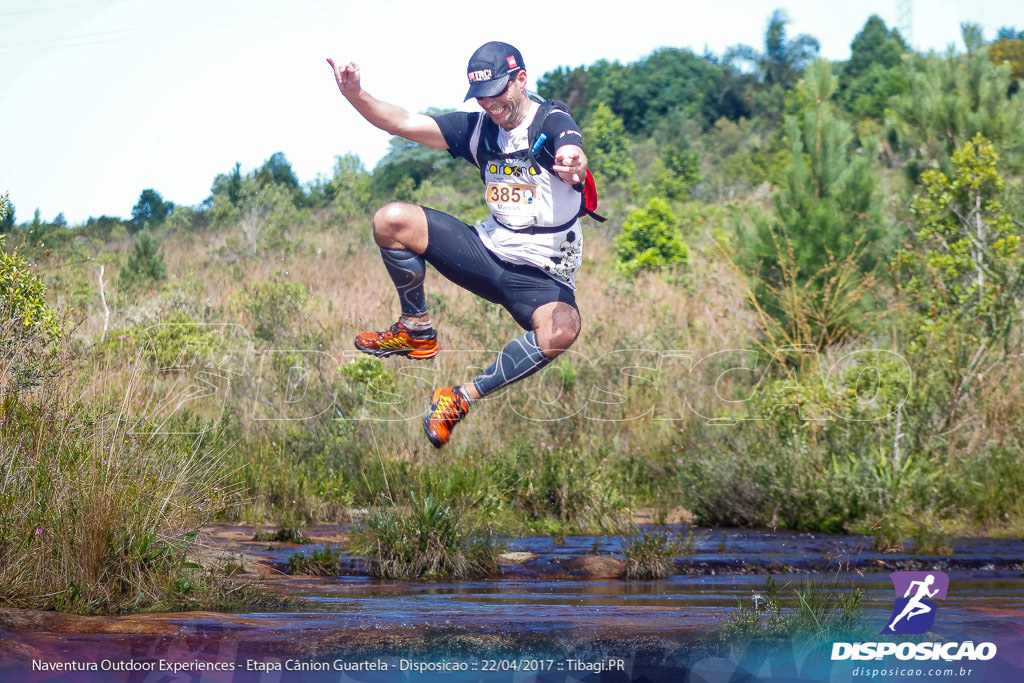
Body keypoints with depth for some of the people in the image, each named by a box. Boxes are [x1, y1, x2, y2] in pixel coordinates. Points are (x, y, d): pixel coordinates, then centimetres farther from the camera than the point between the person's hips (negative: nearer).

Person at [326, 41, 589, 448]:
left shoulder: (554, 123, -11)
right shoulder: (479, 128, 6)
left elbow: (573, 157, -35)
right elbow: (403, 123, 0)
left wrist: (572, 165, -61)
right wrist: (355, 95, -19)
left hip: (543, 274, -5)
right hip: (488, 249, 5)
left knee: (562, 329, -39)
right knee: (392, 221, -10)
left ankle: (462, 397, -23)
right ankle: (417, 332, 6)